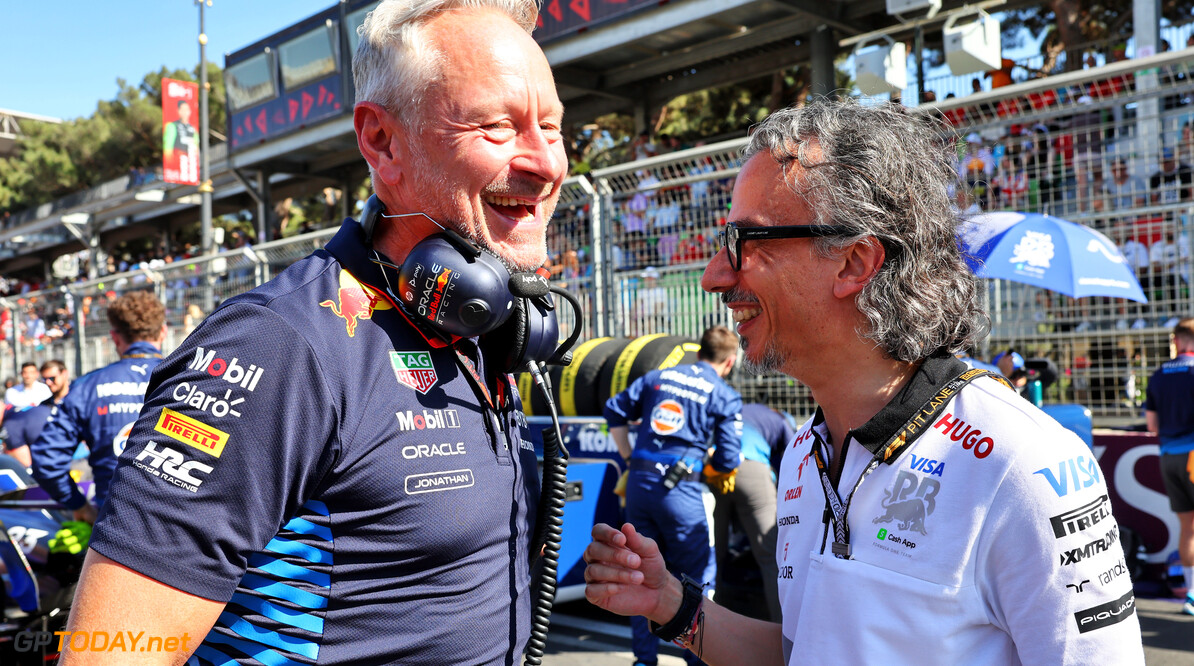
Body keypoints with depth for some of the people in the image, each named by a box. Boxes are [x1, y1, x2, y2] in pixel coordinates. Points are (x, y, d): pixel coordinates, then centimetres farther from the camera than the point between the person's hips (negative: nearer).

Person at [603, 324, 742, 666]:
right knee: (697, 574, 11)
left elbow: (615, 410, 13)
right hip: (679, 488, -5)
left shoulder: (658, 377, 13)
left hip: (638, 482, 5)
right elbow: (727, 459, -3)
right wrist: (714, 471, 18)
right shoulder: (725, 396, 0)